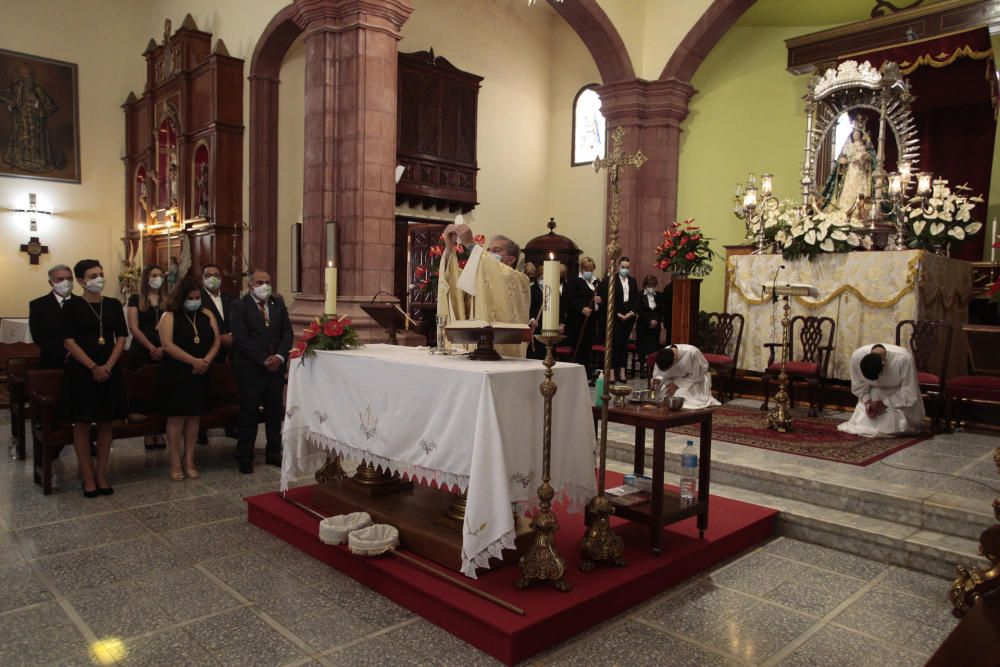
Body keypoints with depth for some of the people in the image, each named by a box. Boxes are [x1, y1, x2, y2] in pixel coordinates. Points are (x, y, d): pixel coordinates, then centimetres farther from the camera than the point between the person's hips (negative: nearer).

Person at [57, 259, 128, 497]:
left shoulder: (113, 304, 6)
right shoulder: (72, 306, -3)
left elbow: (121, 338, 3)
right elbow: (69, 342, -9)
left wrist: (108, 366, -11)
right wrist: (93, 367, -16)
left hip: (110, 371, 3)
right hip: (81, 371, -3)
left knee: (105, 423, 7)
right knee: (82, 424, 2)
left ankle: (102, 475, 15)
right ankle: (88, 478, 10)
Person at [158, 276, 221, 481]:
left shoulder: (207, 314, 9)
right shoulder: (170, 316, -4)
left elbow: (216, 340, 5)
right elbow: (167, 345, -15)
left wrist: (206, 360, -12)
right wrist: (194, 361, -19)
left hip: (200, 375, 4)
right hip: (175, 375, -4)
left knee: (194, 417, 7)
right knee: (176, 417, 0)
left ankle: (189, 461, 15)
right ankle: (175, 463, 8)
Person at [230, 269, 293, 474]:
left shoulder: (278, 303, 9)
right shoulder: (239, 306, -5)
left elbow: (287, 332, 5)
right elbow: (241, 338, -13)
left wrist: (279, 356, -10)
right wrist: (264, 360, -16)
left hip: (276, 367, 4)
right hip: (250, 369, -4)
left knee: (275, 413, 11)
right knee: (248, 415, 4)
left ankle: (273, 453, 23)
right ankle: (244, 458, 16)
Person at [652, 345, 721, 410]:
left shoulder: (692, 353, -34)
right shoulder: (663, 355, -20)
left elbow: (696, 376, -21)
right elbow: (660, 372, -2)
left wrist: (677, 384, -27)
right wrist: (658, 379, -25)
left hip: (694, 382, -4)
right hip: (675, 380, 4)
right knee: (664, 392, -23)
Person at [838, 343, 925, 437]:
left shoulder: (904, 359, -35)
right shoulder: (857, 356, -26)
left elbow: (910, 392, -23)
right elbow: (858, 385, -6)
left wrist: (885, 403, -24)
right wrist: (867, 401, -20)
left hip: (899, 395, -3)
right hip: (874, 395, 3)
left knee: (895, 426, -18)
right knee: (861, 423, -9)